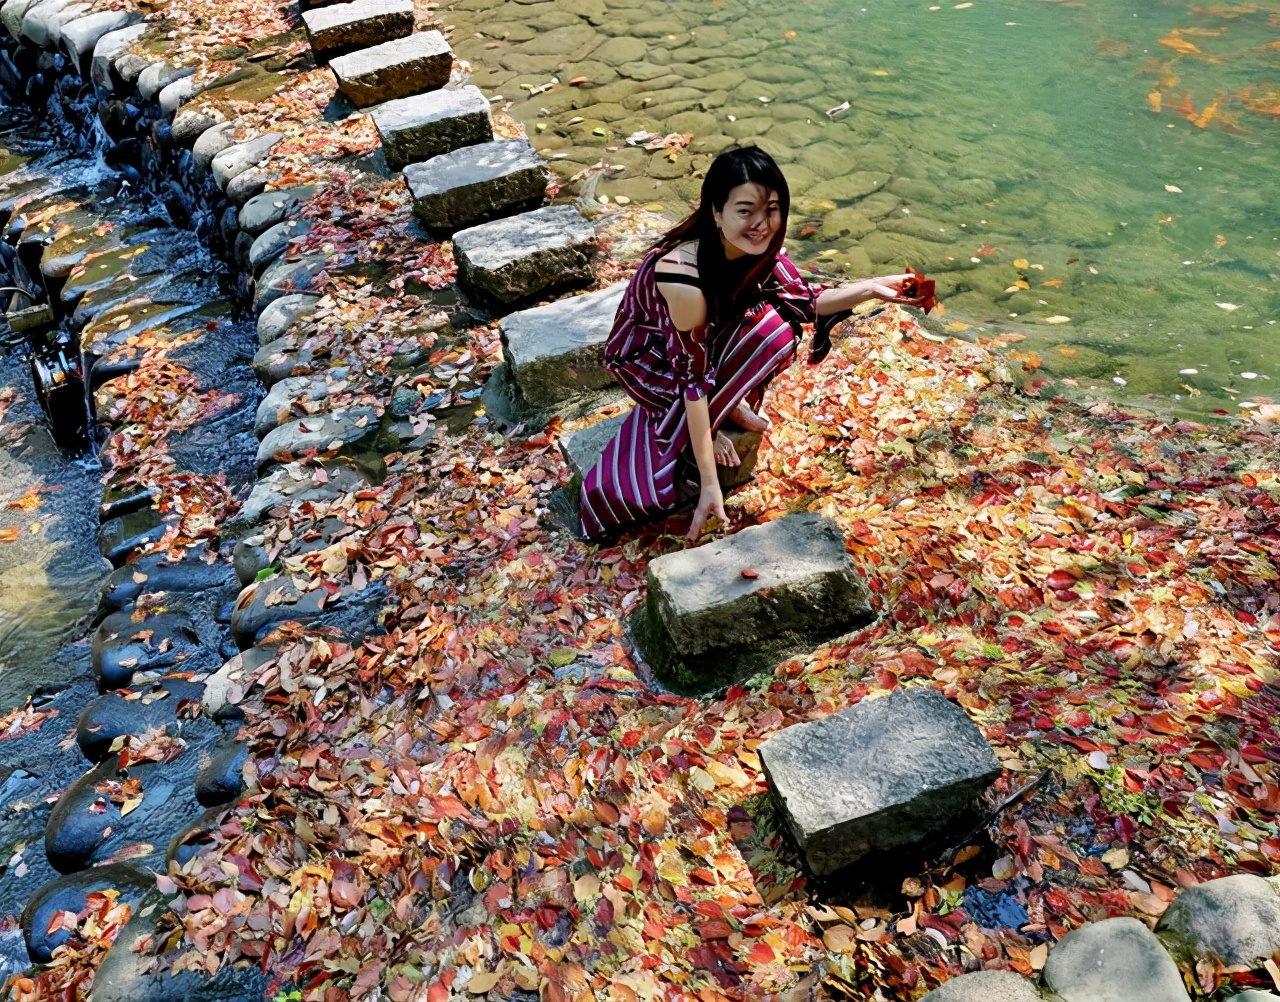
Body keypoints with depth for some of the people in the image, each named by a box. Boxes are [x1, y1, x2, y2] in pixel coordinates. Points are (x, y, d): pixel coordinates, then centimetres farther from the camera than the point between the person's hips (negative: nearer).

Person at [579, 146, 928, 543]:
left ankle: (730, 404, -3)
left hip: (707, 339, 6)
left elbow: (804, 301, -4)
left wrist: (870, 289, -22)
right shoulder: (685, 276, -38)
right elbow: (693, 377, -34)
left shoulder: (760, 247, -19)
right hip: (647, 355, -6)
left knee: (776, 329, -23)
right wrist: (709, 483, -31)